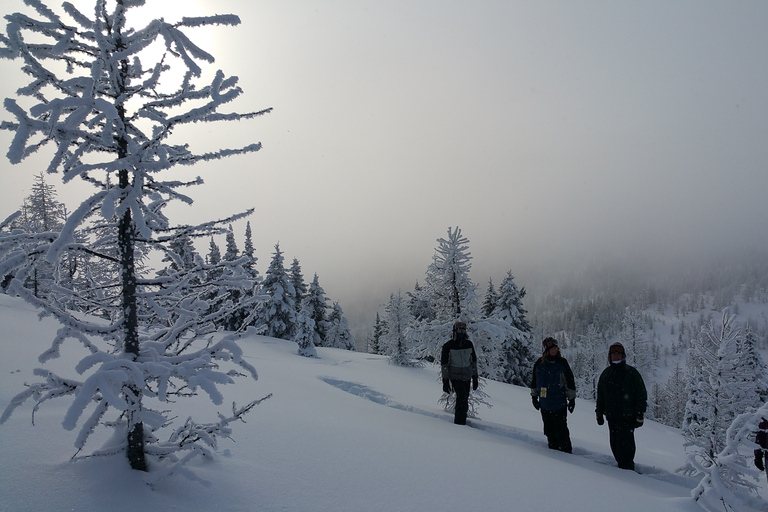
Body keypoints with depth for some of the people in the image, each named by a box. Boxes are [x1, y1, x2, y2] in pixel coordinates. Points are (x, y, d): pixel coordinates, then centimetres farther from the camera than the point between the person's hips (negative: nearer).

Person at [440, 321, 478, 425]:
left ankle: (462, 422, 17)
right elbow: (444, 363, -5)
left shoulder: (469, 344, 4)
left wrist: (475, 377, 12)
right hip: (455, 376, -4)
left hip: (466, 376, 4)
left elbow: (473, 361, 13)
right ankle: (459, 422, -12)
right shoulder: (448, 346, -8)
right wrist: (445, 381, -8)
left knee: (464, 401, 5)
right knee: (462, 397, -20)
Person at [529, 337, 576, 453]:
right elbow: (534, 381, 15)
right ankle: (553, 449, 25)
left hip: (559, 404, -3)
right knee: (549, 430, 12)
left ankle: (566, 451, 8)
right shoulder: (539, 363, 2)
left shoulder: (562, 363, -4)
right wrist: (534, 396, 15)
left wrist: (572, 399, 3)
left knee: (561, 430, -3)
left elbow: (570, 381, 2)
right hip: (544, 404, 3)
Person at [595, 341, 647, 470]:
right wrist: (599, 413, 18)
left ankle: (626, 468, -4)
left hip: (627, 416, -5)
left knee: (624, 445, -11)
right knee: (615, 445, 6)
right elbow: (600, 396, 21)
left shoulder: (631, 373, -1)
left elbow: (641, 395, -2)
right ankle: (623, 465, 18)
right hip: (611, 417, 5)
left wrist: (640, 415, -6)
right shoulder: (606, 374, 13)